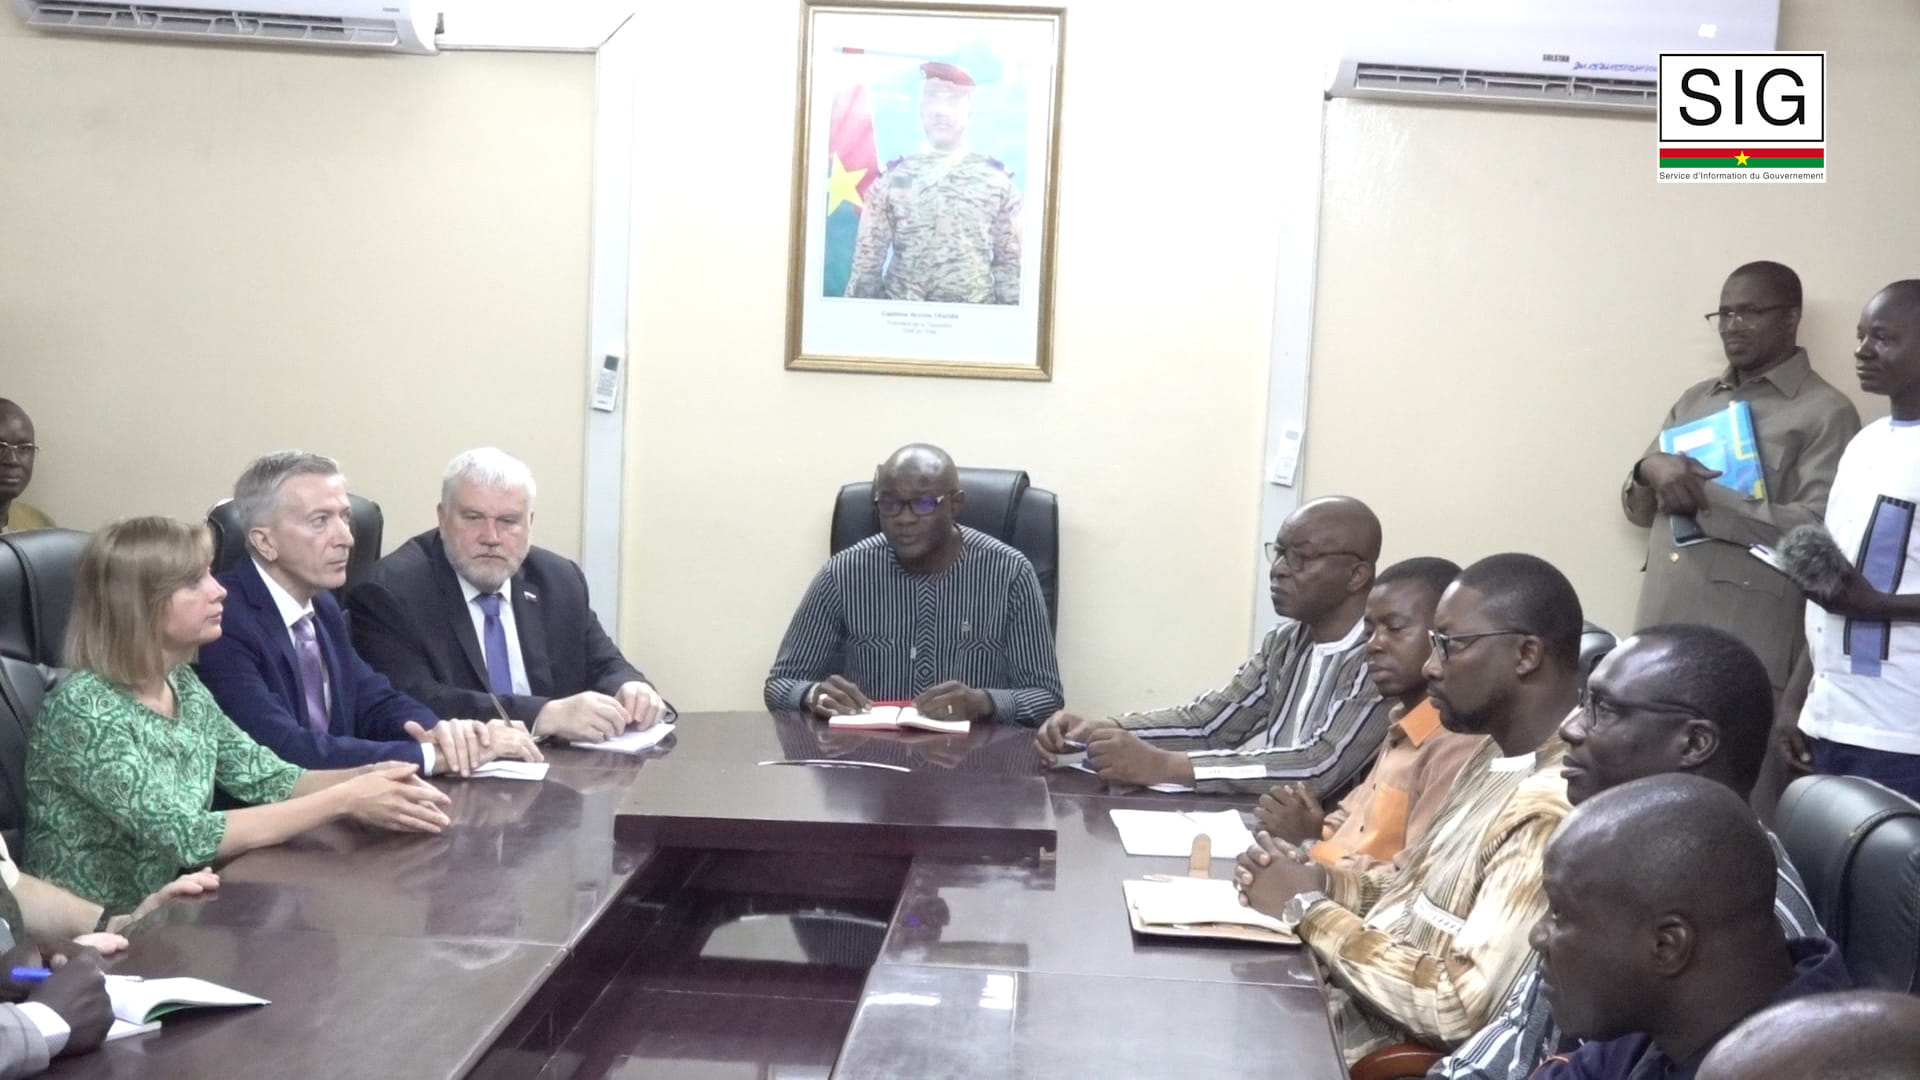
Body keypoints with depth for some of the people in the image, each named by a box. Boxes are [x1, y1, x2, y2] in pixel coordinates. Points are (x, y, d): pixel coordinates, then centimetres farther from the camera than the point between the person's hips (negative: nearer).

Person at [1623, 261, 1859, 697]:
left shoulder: (1825, 412, -3)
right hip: (1661, 632, 6)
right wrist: (1649, 471, -6)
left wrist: (1704, 500, -14)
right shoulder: (1694, 400, 17)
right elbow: (1638, 510, 17)